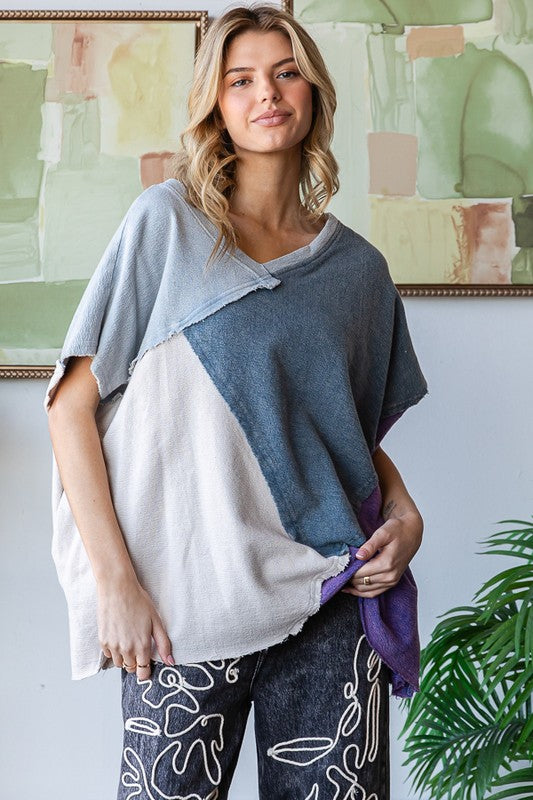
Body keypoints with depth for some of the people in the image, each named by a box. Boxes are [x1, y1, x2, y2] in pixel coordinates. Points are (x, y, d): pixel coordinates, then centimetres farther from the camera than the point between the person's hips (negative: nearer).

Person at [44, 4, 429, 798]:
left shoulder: (358, 267, 11)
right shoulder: (167, 222, 0)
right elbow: (71, 405, -4)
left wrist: (406, 513, 0)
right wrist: (115, 580, -11)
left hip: (333, 600, 3)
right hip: (191, 606, -3)